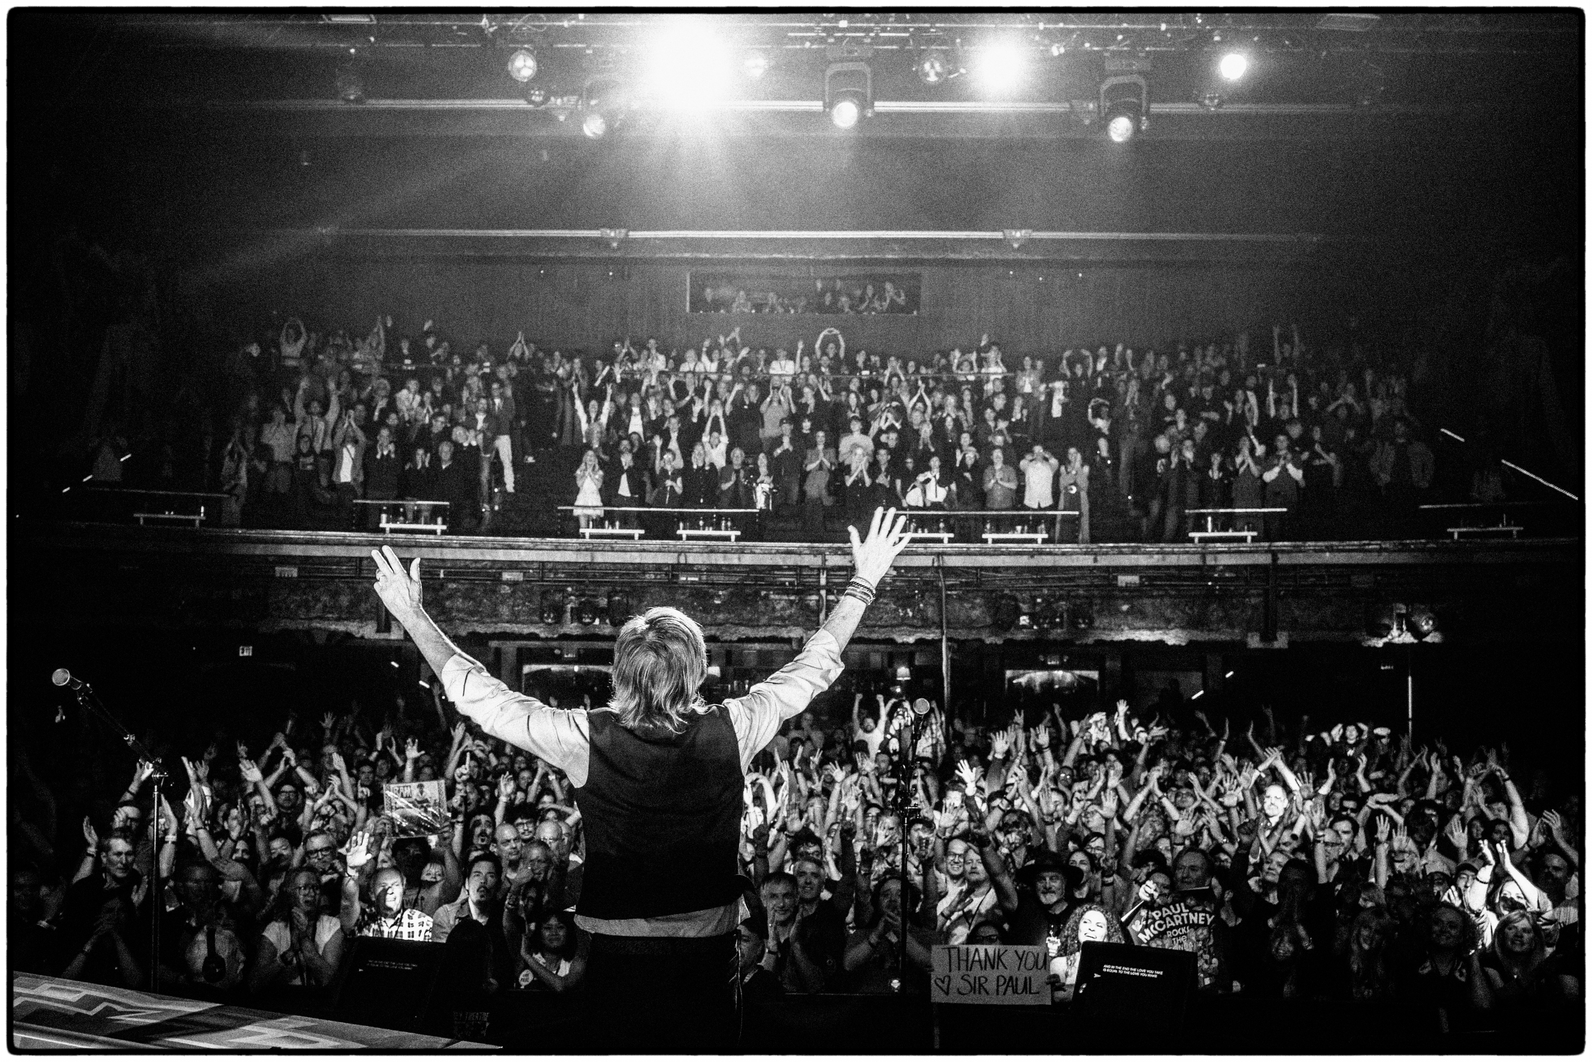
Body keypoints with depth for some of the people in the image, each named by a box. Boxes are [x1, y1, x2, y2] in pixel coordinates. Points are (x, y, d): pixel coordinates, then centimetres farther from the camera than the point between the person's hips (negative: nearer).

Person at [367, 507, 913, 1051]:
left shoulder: (586, 740, -17)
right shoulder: (731, 732, -13)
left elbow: (476, 693, -6)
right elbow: (815, 665, 1)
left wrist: (412, 615, 6)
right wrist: (864, 583, 12)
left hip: (619, 955, -1)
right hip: (708, 957, 1)